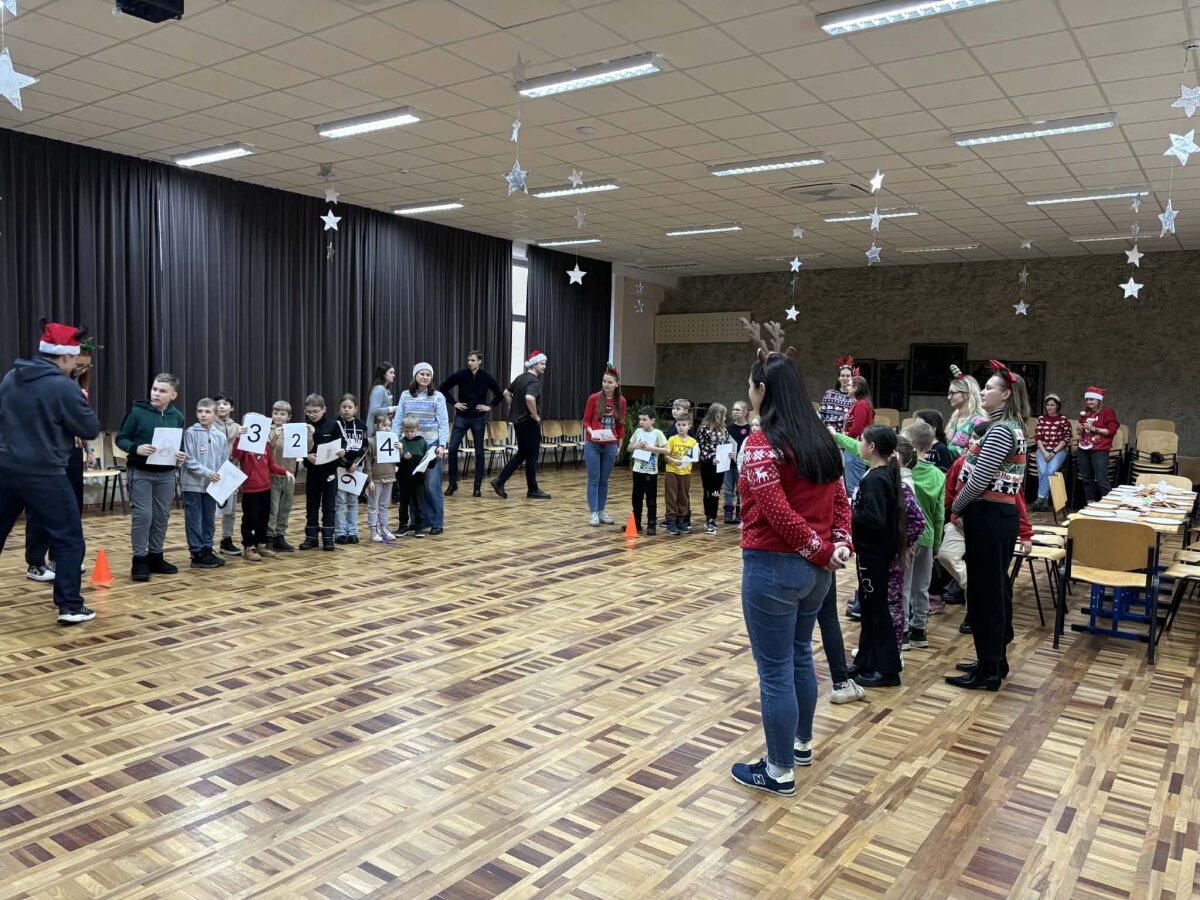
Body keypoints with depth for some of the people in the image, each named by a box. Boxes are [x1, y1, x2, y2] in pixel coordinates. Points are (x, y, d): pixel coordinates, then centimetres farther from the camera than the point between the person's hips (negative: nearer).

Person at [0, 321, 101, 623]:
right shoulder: (64, 387, -14)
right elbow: (91, 430, -7)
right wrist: (82, 405, 9)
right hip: (44, 474, -7)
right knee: (69, 540, 3)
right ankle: (70, 606, 2)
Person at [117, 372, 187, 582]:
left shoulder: (177, 417, 3)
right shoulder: (137, 412, -9)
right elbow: (121, 439, -5)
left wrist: (181, 456, -7)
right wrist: (136, 448, -24)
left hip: (166, 474, 4)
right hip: (141, 472, -4)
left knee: (162, 516, 10)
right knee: (142, 515, -6)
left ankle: (155, 557, 22)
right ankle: (139, 560, 5)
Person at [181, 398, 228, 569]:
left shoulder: (221, 436, 5)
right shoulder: (191, 433, -7)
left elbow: (224, 462, 9)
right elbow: (189, 460, -12)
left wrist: (221, 477, -6)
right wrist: (207, 472, -19)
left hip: (212, 485, 4)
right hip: (193, 484, -4)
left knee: (209, 520, 11)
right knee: (194, 520, 1)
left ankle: (207, 550, 21)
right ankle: (197, 554, 7)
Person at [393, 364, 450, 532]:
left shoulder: (437, 397, -1)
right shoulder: (405, 396, 6)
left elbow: (443, 423, -4)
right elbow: (398, 421, 7)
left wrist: (442, 445, -14)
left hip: (432, 445, -3)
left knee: (432, 485, -4)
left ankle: (437, 523, 5)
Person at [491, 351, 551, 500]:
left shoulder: (520, 377, 11)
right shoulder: (534, 380, -17)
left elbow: (507, 393, 21)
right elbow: (529, 398, -35)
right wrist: (536, 416, -22)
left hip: (518, 421, 9)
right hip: (530, 423, -9)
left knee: (521, 453, 17)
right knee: (532, 456, 2)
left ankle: (500, 480, 11)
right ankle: (533, 490, 12)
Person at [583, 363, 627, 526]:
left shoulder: (621, 401, 2)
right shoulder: (594, 398, -7)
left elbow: (621, 425, 9)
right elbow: (586, 421, -2)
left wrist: (619, 446, 11)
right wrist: (592, 432, -21)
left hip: (610, 446, 3)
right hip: (592, 445, -3)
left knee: (604, 480, 10)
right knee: (593, 480, 0)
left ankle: (602, 511, 19)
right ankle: (594, 513, 5)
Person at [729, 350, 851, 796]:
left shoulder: (761, 444, -17)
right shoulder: (820, 439, 7)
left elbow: (780, 515, -22)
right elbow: (839, 500, 7)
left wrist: (822, 552, -11)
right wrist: (839, 545, -5)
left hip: (772, 567, -8)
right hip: (813, 569, 9)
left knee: (775, 671, 4)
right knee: (800, 655, 24)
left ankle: (779, 772, 17)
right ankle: (801, 744, 41)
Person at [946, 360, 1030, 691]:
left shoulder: (1001, 430, -17)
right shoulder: (1012, 428, 14)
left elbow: (979, 479, -20)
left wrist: (956, 508, -5)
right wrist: (964, 507, 12)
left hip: (988, 516, -10)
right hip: (1002, 513, 10)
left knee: (985, 592, -3)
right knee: (997, 588, 15)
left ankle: (988, 671, 5)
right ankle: (995, 660, 26)